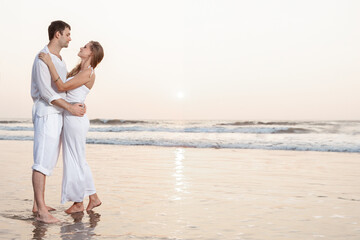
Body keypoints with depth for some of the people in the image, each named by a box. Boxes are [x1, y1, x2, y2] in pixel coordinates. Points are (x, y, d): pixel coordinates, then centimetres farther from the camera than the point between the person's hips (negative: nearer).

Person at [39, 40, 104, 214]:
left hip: (75, 119, -9)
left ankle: (78, 203, 13)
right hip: (70, 118, 9)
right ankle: (93, 198, 23)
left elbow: (62, 87, -19)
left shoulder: (88, 73, -14)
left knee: (75, 160, 1)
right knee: (78, 160, 15)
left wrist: (50, 63, -19)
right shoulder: (78, 69, 14)